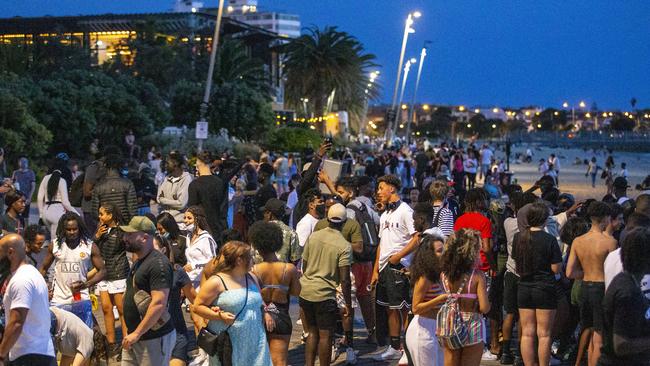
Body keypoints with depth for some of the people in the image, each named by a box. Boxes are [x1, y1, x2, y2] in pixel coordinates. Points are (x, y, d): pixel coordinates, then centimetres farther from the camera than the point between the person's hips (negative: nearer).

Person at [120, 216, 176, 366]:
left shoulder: (158, 263, -17)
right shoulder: (139, 262, 14)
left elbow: (159, 303, -24)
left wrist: (137, 333, -23)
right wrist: (130, 331, 18)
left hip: (154, 339, -9)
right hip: (134, 337, 9)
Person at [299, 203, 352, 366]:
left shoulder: (313, 236, 4)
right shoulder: (344, 246, -11)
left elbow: (304, 265, 12)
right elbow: (345, 280, -12)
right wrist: (348, 304, -4)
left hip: (305, 291, 6)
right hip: (325, 295, -6)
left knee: (312, 332, 18)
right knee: (325, 335, 4)